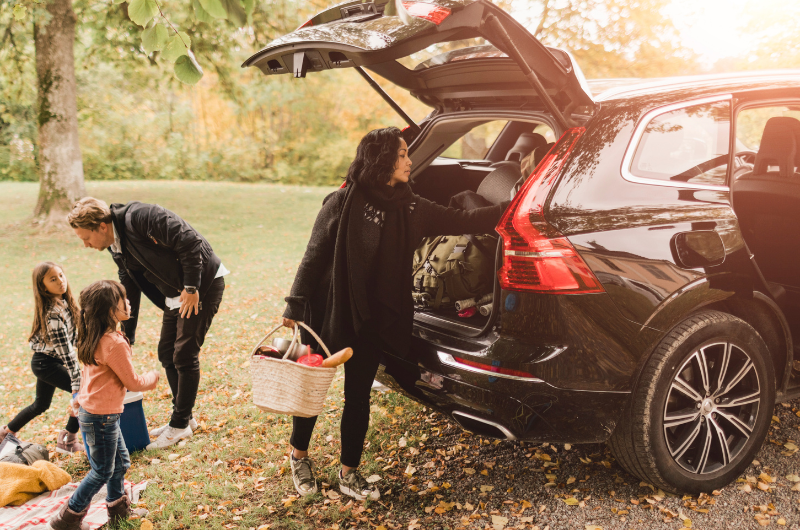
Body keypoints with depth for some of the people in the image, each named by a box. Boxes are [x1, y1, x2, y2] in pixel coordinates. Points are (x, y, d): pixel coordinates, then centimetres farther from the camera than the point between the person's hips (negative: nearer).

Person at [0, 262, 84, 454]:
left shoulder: (62, 302, -2)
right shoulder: (54, 312, -29)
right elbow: (64, 350, -30)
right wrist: (77, 383, -29)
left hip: (47, 361, 9)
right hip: (46, 363, -9)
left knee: (40, 405, 25)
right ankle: (68, 440, 0)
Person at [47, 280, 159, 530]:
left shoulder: (96, 338, 2)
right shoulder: (114, 344, -27)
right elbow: (133, 382, -16)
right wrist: (152, 377, 0)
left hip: (94, 412, 9)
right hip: (101, 417, -9)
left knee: (121, 462, 21)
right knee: (102, 471, 8)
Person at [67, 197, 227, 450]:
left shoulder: (142, 217, -24)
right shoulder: (116, 246, 6)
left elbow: (190, 242, -27)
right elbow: (129, 292, 14)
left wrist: (191, 288, -22)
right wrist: (126, 338, 14)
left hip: (203, 285, -9)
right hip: (175, 294, 9)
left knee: (184, 355, -5)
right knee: (166, 353, 12)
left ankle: (180, 424, 10)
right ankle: (183, 417, 28)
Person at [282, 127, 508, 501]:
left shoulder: (410, 208, 4)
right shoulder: (343, 203, -11)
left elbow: (459, 221, 3)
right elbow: (314, 256, -9)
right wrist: (295, 307, -9)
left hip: (373, 322, 4)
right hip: (328, 315, -4)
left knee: (358, 397, 11)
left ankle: (349, 474, 28)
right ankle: (299, 455, 36)